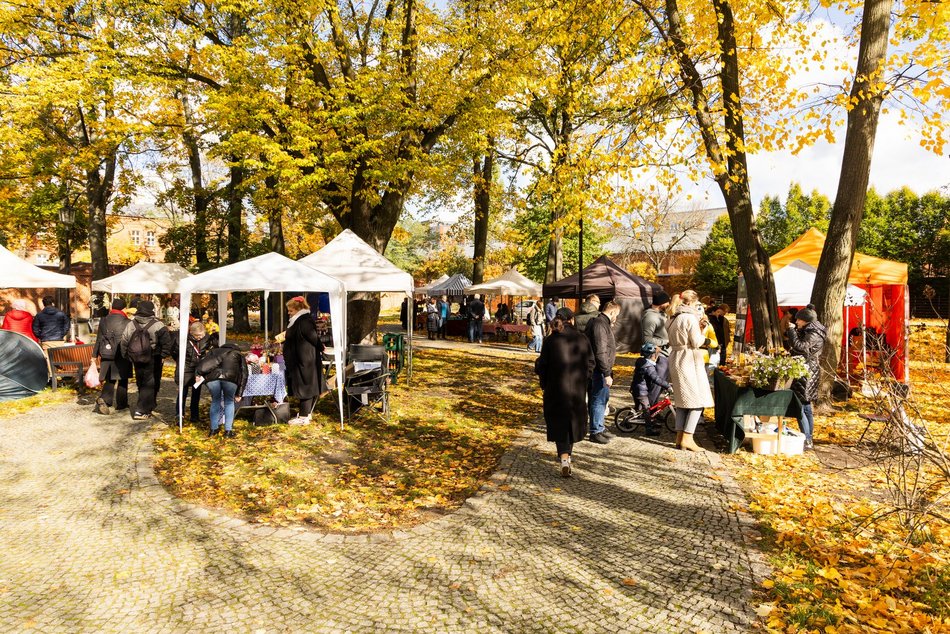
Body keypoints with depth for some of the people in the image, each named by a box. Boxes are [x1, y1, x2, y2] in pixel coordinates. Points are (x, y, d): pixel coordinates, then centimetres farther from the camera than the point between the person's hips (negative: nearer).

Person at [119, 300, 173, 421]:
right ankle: (141, 411, -3)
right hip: (153, 360, -5)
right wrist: (164, 355, -7)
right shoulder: (157, 325, -13)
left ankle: (148, 407, 33)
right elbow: (167, 342, -17)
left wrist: (127, 356, 14)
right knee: (150, 385, 2)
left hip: (136, 360, 5)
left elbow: (123, 343, 4)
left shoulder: (130, 325, 1)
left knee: (141, 384, 20)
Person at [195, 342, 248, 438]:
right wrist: (239, 394, 27)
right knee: (229, 402, 21)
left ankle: (214, 429, 30)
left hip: (212, 377, 1)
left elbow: (202, 364, 19)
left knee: (215, 401, 24)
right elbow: (244, 374, 26)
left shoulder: (215, 351, 37)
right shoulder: (239, 354, 33)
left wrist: (199, 374, 13)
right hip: (230, 377, -1)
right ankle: (228, 431, 19)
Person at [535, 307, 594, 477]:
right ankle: (568, 456, 33)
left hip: (556, 389, -2)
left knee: (559, 425, 5)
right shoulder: (582, 339, -2)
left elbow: (541, 366, -6)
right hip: (578, 390, 2)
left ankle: (564, 459, -11)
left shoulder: (551, 340, -8)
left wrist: (544, 385, 9)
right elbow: (590, 363, 2)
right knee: (574, 422, 19)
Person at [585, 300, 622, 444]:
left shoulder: (603, 323, 16)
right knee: (599, 399, -3)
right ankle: (595, 432, 6)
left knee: (603, 398, 20)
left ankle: (600, 428, 32)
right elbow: (600, 352, -24)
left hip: (600, 369, 11)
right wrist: (607, 373, -23)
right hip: (599, 369, -11)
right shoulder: (600, 324, -19)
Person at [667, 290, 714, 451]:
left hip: (675, 360, 9)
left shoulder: (675, 318, 15)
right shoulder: (691, 317, -13)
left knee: (681, 401, 12)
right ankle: (687, 438, -7)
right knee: (698, 401, -2)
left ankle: (680, 438, 12)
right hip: (689, 361, -9)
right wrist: (702, 329, 1)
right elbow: (697, 342, -16)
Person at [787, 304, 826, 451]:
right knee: (806, 407, 14)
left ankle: (807, 441, -10)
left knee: (799, 407, -12)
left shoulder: (814, 334, -14)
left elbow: (800, 347, -27)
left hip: (806, 374, -11)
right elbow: (794, 347, 20)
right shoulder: (806, 332, 16)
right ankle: (808, 440, 21)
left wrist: (792, 330, -17)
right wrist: (793, 330, 13)